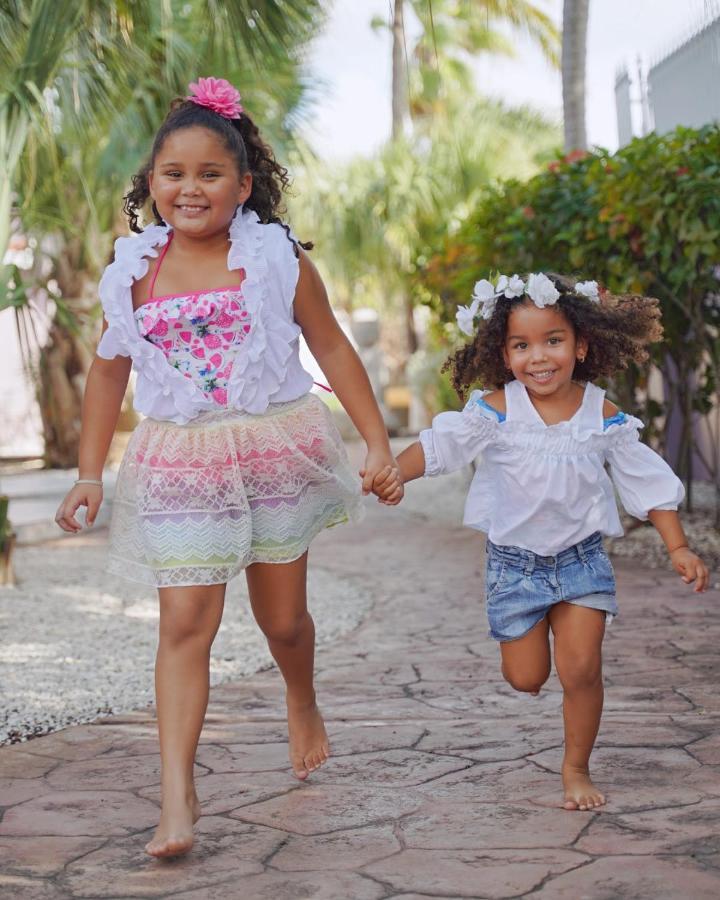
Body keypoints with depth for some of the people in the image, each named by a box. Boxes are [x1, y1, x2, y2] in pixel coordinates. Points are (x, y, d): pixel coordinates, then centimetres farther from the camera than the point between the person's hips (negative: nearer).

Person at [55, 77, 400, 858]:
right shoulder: (136, 271, 0)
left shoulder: (275, 259, -4)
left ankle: (302, 703, 47)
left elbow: (332, 349, 3)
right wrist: (89, 473, 8)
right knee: (184, 625, -8)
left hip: (275, 452, 0)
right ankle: (178, 796, -5)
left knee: (282, 616, 14)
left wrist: (378, 444, 0)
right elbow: (109, 369, 11)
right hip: (179, 464, 0)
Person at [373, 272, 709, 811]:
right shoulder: (495, 412, -12)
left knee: (581, 669, -5)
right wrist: (395, 473, -39)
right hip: (514, 561, 0)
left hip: (582, 558, 0)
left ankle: (577, 768, 17)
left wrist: (679, 548, -5)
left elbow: (648, 482, -1)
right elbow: (440, 444, -19)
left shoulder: (604, 417, -8)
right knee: (526, 679, 7)